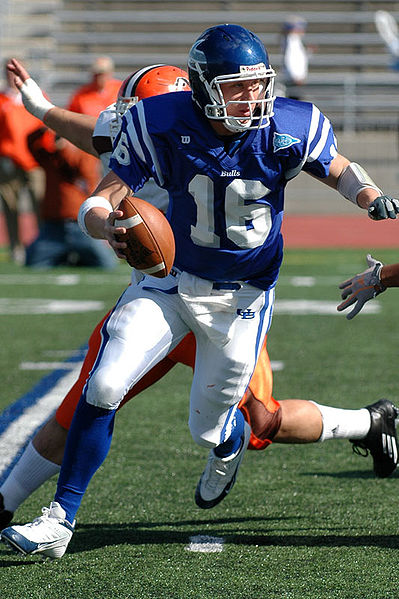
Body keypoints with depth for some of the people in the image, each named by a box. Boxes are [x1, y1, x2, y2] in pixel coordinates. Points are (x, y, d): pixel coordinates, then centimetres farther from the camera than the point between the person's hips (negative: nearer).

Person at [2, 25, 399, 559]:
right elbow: (96, 205, -20)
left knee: (210, 429, 5)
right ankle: (61, 519, -4)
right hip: (173, 280, 1)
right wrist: (108, 225, -44)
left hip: (242, 297, -1)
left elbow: (341, 173, 3)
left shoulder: (289, 129, -18)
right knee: (104, 386, -15)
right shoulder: (162, 126, -19)